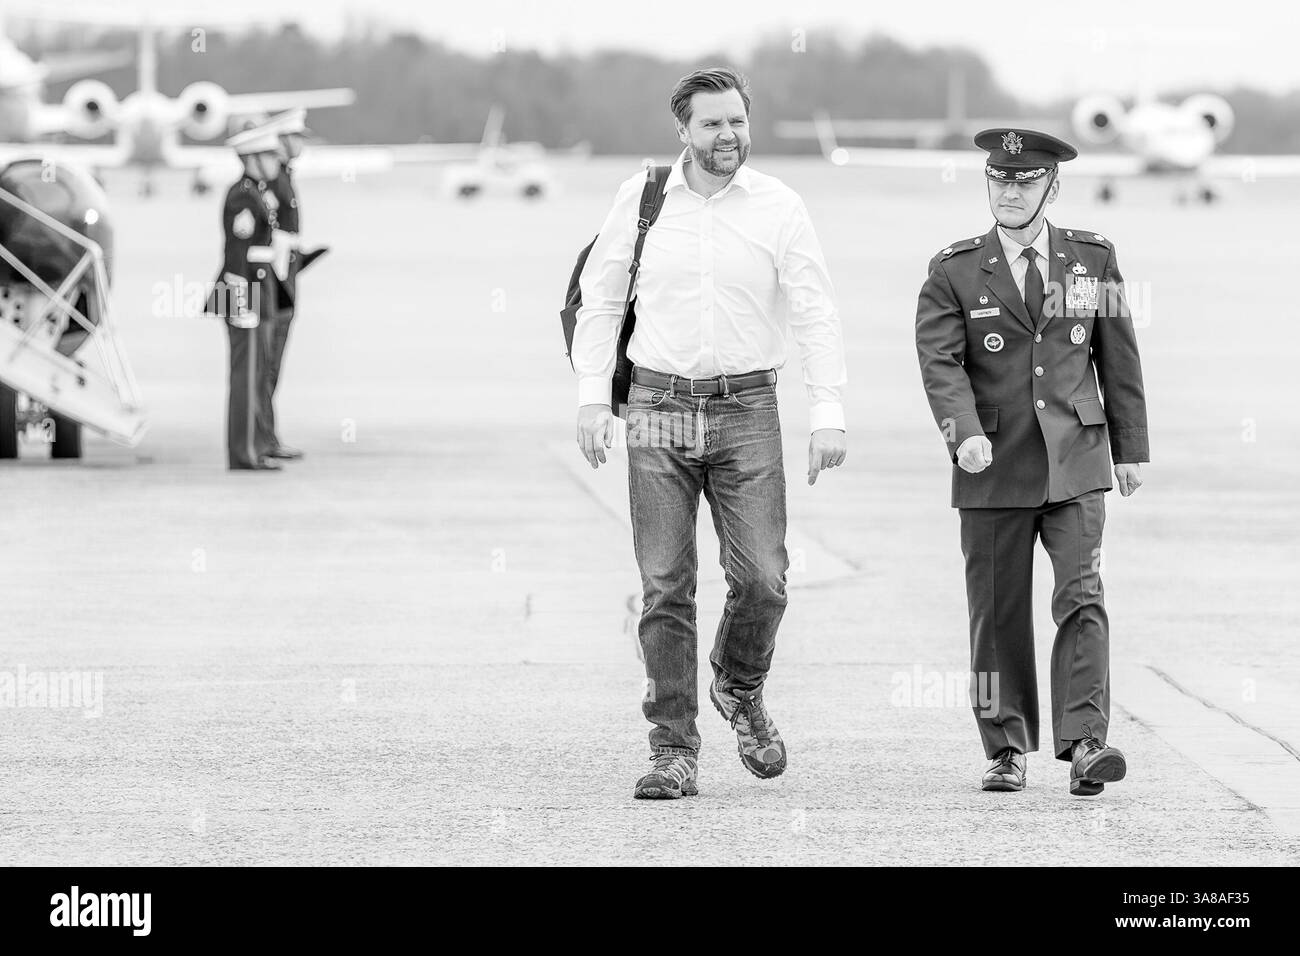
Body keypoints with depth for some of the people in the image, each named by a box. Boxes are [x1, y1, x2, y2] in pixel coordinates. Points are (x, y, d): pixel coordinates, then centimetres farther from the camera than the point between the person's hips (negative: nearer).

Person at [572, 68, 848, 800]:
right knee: (666, 588, -2)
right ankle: (674, 752, 3)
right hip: (659, 409, 1)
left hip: (746, 410, 0)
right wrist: (594, 397, 3)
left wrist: (829, 412, -9)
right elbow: (600, 300, 11)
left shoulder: (778, 207, 0)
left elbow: (817, 313, -1)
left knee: (762, 579, -7)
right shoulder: (640, 199, 3)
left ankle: (740, 687, 24)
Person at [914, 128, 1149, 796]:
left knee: (1081, 598, -13)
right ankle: (1006, 750, 16)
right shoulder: (954, 273, 2)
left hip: (1074, 464, 0)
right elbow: (940, 362, -10)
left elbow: (1118, 358, 13)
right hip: (993, 467, 0)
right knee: (999, 612, 4)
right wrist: (963, 433, -26)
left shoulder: (1092, 259, 7)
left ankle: (1084, 745, -19)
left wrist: (1130, 448, 12)